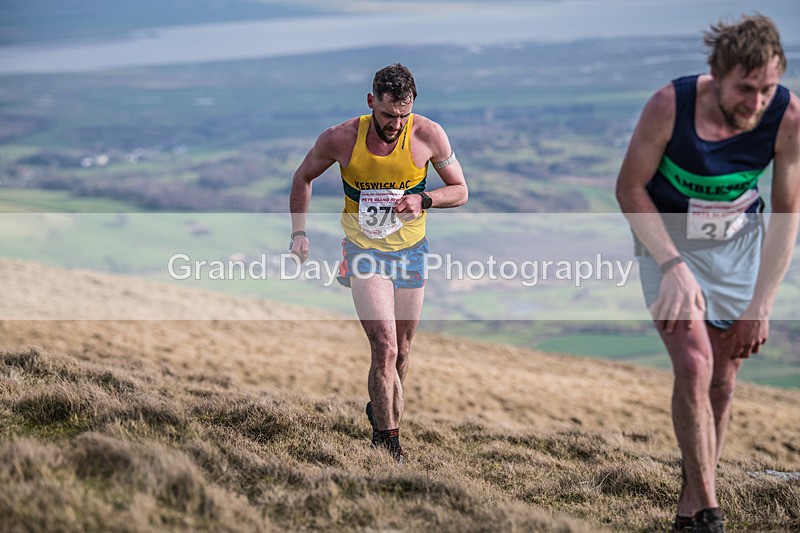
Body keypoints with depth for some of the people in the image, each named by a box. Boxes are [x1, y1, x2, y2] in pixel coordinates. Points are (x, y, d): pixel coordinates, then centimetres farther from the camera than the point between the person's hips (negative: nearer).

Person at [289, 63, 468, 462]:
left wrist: (423, 199, -20)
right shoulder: (340, 139, -15)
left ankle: (382, 411, 41)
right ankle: (386, 438, -3)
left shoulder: (429, 136, -13)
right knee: (385, 347, -17)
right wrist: (298, 232, -2)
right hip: (364, 251, -2)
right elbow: (303, 178, 4)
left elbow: (459, 191, -1)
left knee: (401, 352, 12)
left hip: (410, 251, 2)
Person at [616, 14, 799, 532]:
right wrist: (673, 266, -23)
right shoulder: (670, 106, -29)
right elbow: (630, 188, -15)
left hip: (738, 244, 3)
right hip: (668, 240, -2)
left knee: (723, 379, 6)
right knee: (694, 365, -18)